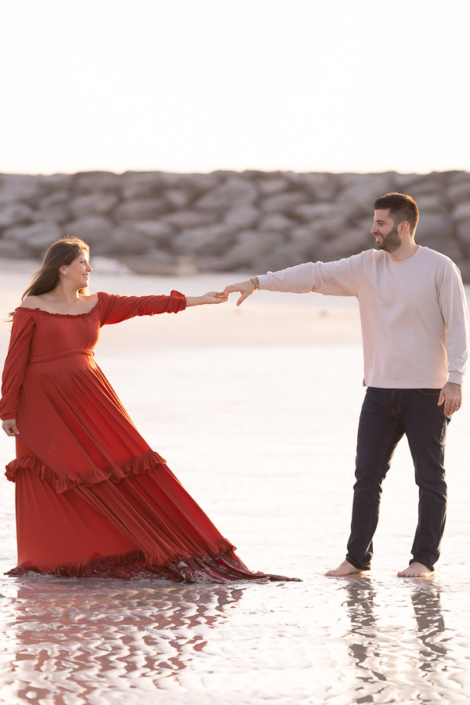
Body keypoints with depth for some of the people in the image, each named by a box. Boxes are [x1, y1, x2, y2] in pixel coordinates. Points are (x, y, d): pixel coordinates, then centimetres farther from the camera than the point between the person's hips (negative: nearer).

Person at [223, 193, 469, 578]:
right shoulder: (366, 266, 8)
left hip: (427, 393, -4)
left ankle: (424, 559, 6)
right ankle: (358, 557, 8)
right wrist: (258, 282, 0)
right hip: (380, 389, 5)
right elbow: (315, 274, 6)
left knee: (430, 478, 0)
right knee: (367, 475, 3)